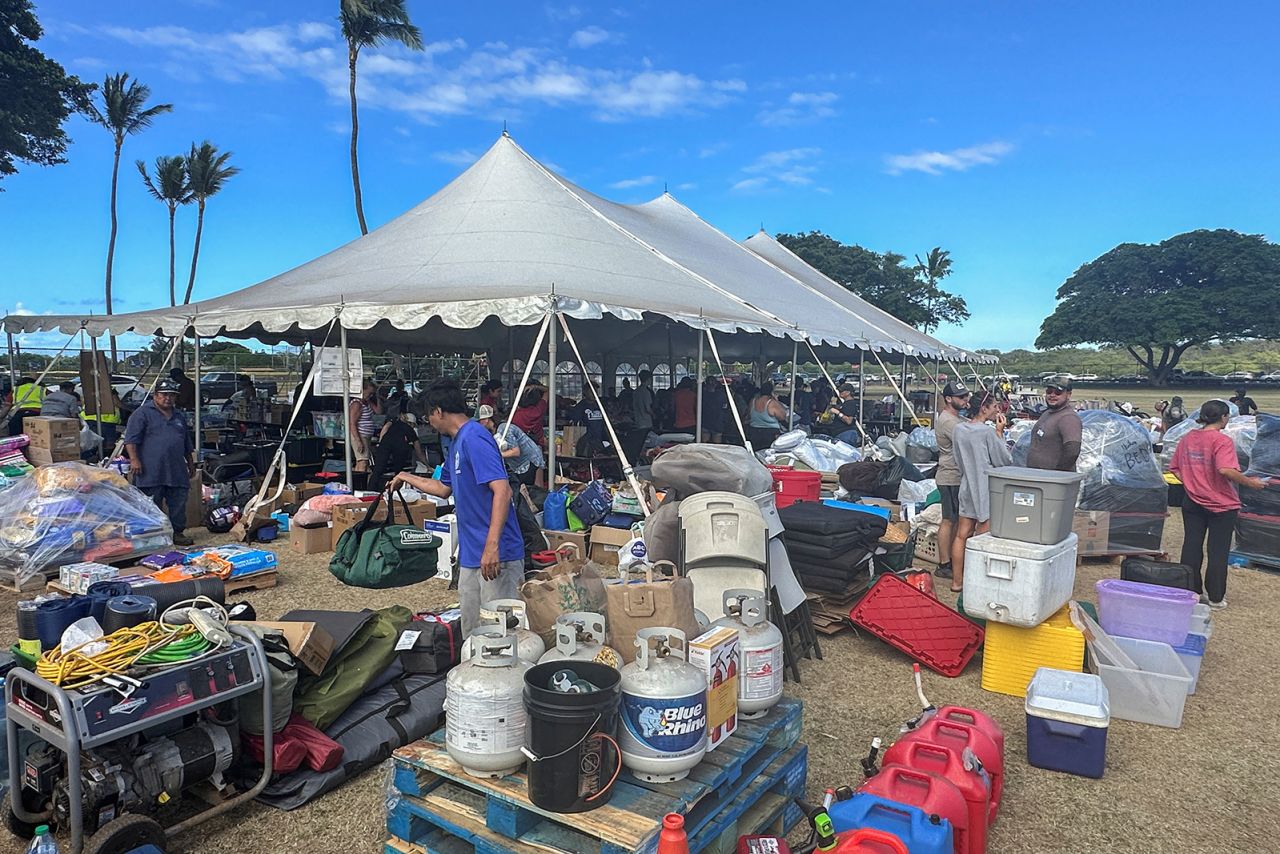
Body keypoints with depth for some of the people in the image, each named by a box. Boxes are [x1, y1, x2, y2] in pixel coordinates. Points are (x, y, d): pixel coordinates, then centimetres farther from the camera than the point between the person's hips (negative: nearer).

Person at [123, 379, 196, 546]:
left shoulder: (179, 416, 20)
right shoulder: (143, 413, 0)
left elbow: (187, 444, 26)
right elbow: (131, 439, -7)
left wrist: (191, 464, 25)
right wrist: (134, 459, -17)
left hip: (177, 471, 6)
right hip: (151, 472, -5)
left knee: (179, 504, 5)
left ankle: (178, 532, 14)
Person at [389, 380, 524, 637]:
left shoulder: (474, 438, -15)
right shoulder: (457, 443, 16)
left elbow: (502, 490, -25)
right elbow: (444, 488, 32)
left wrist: (492, 546, -30)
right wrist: (408, 478, 40)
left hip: (496, 556, -10)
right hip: (470, 556, 10)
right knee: (471, 633, 16)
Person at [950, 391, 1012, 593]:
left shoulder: (957, 429, 3)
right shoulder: (988, 432, -16)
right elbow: (1006, 460, -8)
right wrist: (1000, 433, -4)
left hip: (966, 486, 7)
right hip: (986, 489, -7)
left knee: (962, 535, 10)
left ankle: (957, 581, 17)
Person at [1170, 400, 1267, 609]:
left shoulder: (1187, 438, 3)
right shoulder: (1222, 440, -16)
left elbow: (1175, 468, 8)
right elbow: (1226, 470, -28)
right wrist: (1251, 483, -17)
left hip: (1193, 503, 5)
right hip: (1221, 505, -5)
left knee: (1191, 547, 11)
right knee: (1218, 552, 7)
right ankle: (1215, 597, 14)